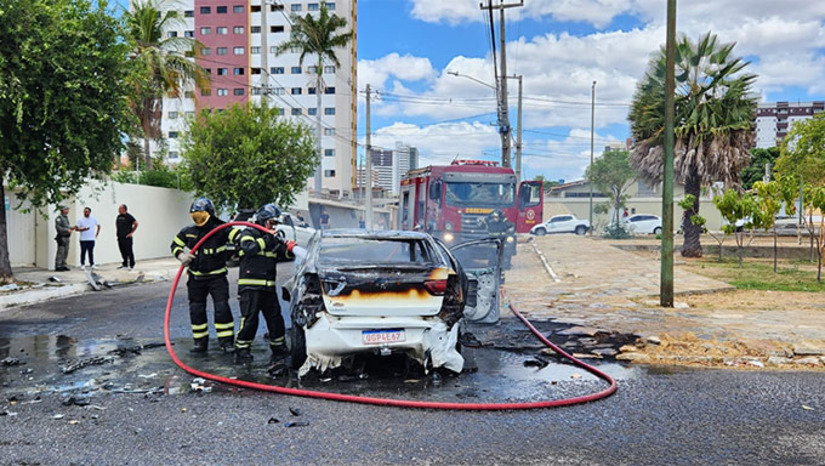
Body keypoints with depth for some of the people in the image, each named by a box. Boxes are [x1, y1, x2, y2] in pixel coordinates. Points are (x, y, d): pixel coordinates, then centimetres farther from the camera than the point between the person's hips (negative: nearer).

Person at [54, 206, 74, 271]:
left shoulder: (66, 217, 19)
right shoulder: (59, 218, -9)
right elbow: (58, 227, -18)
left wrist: (71, 228, 6)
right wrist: (67, 230, -22)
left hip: (66, 237, 9)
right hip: (61, 237, -9)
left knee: (65, 252, 11)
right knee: (60, 252, -9)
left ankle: (63, 266, 17)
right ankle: (58, 267, -7)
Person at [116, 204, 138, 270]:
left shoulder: (128, 216, -9)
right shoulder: (119, 216, 11)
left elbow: (136, 224, -10)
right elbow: (116, 224, 27)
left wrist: (131, 232, -9)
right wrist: (117, 232, 15)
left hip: (127, 237, -7)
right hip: (120, 237, 7)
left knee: (129, 252, -3)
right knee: (123, 252, 11)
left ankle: (132, 266, 3)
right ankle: (125, 264, 19)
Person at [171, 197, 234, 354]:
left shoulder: (220, 230, -11)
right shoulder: (188, 231, 2)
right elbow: (175, 245, 13)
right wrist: (182, 256, -5)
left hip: (217, 277, -4)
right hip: (196, 278, 4)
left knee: (222, 308, -8)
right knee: (196, 310, 9)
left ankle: (227, 341, 4)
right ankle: (201, 343, 22)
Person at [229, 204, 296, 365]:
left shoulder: (273, 238, 18)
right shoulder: (248, 233, -1)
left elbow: (283, 256, 15)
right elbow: (250, 248, -21)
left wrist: (289, 249, -6)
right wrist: (267, 239, -17)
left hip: (268, 287, 6)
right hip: (250, 286, -6)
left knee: (275, 318, 7)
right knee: (249, 319, -9)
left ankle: (279, 350, 18)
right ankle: (241, 352, 2)